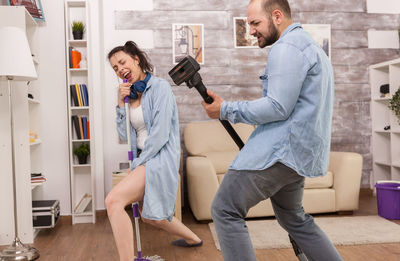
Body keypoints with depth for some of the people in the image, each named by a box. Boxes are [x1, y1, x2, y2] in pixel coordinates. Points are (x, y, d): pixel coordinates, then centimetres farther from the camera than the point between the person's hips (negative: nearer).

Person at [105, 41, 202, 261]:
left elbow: (160, 135, -18)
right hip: (143, 158, 9)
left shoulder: (160, 87, -11)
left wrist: (137, 164, -14)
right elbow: (125, 135, 9)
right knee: (149, 216, 22)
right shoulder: (131, 93, 11)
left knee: (113, 200, -25)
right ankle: (192, 238, 44)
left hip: (160, 157, -9)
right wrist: (121, 104, -3)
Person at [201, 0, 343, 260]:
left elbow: (278, 108, -20)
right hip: (300, 153, 11)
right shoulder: (312, 46, 22)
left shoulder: (286, 47, -11)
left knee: (225, 211, -8)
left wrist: (226, 110, -13)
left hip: (281, 150, -11)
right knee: (293, 218, 25)